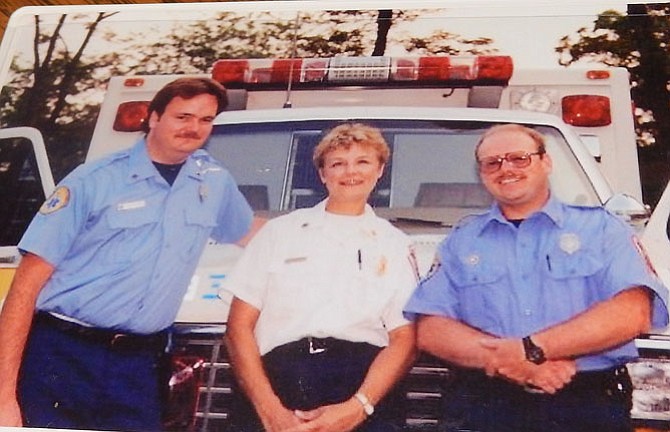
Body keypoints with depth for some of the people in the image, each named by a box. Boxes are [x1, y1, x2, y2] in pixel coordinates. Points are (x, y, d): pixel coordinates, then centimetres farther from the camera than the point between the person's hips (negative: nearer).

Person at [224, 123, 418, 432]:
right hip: (277, 375, 0)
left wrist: (357, 407, -10)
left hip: (361, 380, 0)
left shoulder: (395, 244, 17)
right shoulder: (279, 231, 17)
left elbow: (404, 339, 8)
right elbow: (239, 325, 9)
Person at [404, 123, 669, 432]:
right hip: (483, 407, 1)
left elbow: (633, 313, -4)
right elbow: (430, 331, 5)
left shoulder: (602, 229, 11)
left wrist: (532, 350, -10)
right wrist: (506, 360, -10)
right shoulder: (460, 241, 16)